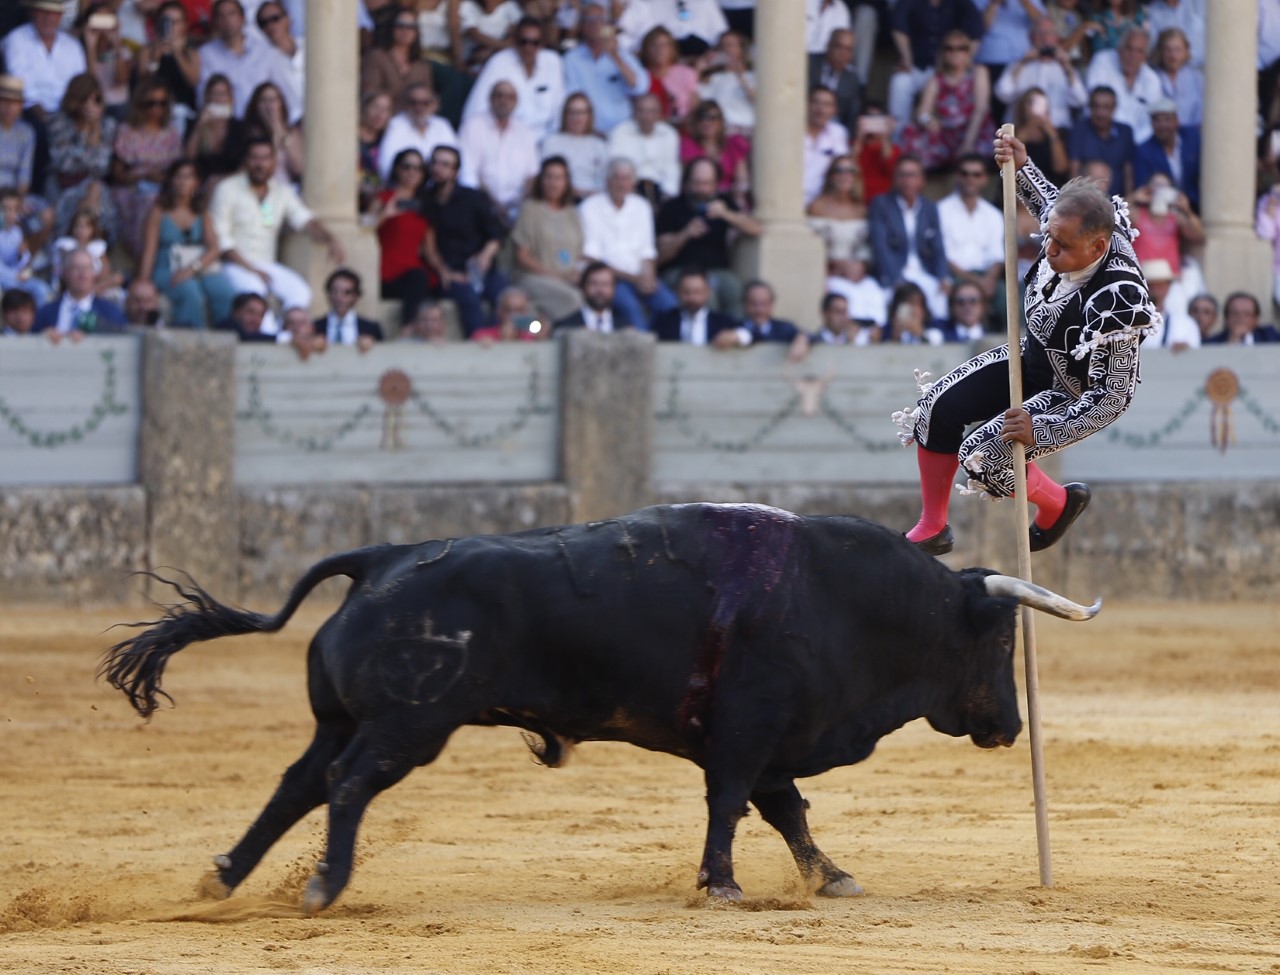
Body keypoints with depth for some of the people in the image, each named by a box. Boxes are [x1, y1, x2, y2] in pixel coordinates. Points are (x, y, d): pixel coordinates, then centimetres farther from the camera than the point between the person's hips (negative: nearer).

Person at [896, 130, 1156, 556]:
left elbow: (1110, 399, -33)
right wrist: (1022, 168, -4)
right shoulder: (1070, 230, -20)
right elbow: (1049, 202, 10)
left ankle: (1058, 503, 13)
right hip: (1032, 359, 8)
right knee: (937, 405, -4)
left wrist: (1041, 431, -32)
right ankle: (932, 529, 10)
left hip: (1075, 393, -8)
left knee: (983, 456, -18)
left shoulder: (1117, 302, -40)